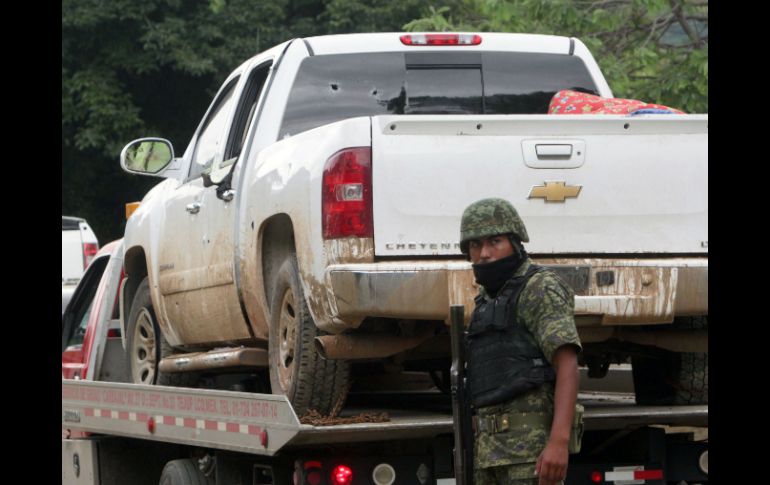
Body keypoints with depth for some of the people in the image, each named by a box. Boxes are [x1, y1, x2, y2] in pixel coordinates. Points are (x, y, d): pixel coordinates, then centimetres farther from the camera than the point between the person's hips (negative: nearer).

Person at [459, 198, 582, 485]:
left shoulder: (541, 289, -6)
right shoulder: (491, 302, 21)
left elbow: (568, 368, -16)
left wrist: (559, 442, -26)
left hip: (533, 441, -9)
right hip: (492, 446, 9)